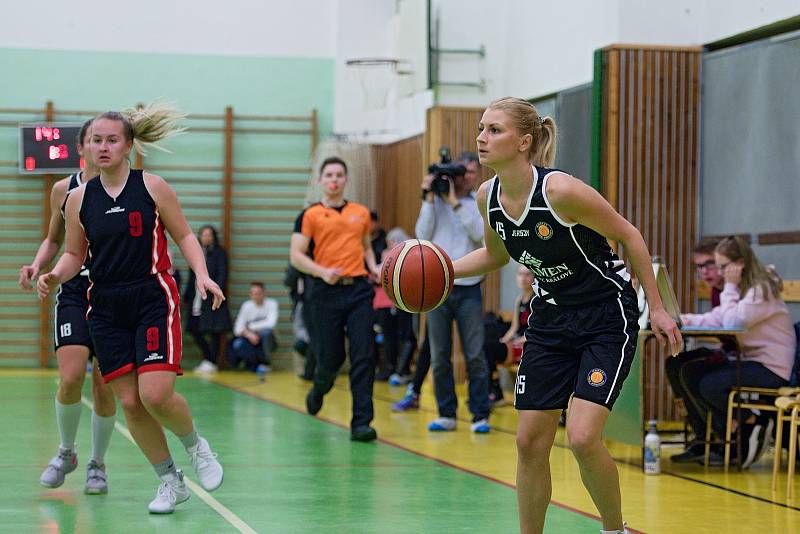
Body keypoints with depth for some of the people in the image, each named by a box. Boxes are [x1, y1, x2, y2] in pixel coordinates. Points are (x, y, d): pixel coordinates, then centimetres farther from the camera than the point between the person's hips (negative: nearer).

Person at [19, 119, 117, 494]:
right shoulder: (64, 190, 6)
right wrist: (37, 266, 2)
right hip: (74, 293, 1)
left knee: (105, 388, 0)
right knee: (71, 377, -16)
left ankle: (97, 464, 20)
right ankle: (66, 452, 9)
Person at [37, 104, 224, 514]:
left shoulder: (152, 187, -3)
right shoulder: (78, 199, 5)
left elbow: (184, 236, 2)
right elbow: (74, 254, 13)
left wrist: (202, 275, -13)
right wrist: (54, 276, -7)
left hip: (153, 299, -3)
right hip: (106, 307, 4)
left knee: (155, 394, -17)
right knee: (129, 402, 0)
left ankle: (195, 446, 14)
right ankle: (170, 481, 17)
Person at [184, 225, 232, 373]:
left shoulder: (219, 253, 0)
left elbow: (222, 274, -7)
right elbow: (192, 276, 19)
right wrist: (187, 295, 14)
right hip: (197, 298, 6)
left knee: (214, 331, -3)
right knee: (194, 330, 3)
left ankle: (212, 362, 2)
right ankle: (208, 359, 16)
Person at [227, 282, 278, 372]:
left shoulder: (271, 304, -8)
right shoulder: (246, 305, -2)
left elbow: (271, 323, -23)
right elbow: (237, 329, -8)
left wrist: (251, 326, -18)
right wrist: (248, 334, -29)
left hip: (266, 341, -1)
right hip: (250, 340, 2)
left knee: (267, 331, -36)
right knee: (237, 345, -30)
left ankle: (265, 361, -12)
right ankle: (255, 364, -5)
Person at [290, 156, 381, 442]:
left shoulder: (361, 213, 14)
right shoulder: (310, 215, 2)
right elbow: (296, 255, -3)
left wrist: (373, 267, 7)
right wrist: (322, 271, -18)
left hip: (359, 289, 2)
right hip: (326, 292, -2)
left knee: (363, 356, -8)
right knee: (331, 357, 3)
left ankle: (361, 422, -7)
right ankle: (319, 389, 38)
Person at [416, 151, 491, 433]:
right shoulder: (435, 200, 7)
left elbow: (480, 235, -12)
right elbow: (423, 236, -1)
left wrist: (455, 203, -13)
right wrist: (429, 198, -6)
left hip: (468, 288, -1)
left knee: (475, 356, -4)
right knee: (440, 357, 4)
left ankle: (480, 415, 2)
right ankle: (446, 414, 12)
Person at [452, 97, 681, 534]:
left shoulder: (561, 191, -24)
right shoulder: (488, 196, -5)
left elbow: (629, 236, -13)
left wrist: (656, 309, -10)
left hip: (607, 318, -7)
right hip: (551, 317, 7)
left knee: (582, 437, -17)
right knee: (530, 442, 4)